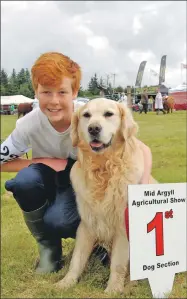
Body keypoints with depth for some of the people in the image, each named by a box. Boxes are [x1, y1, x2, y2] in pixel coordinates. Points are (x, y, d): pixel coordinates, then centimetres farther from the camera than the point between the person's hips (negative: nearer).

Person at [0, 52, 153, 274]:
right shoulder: (29, 125, -22)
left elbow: (142, 150, -19)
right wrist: (42, 162, -22)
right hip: (50, 180, 2)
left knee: (56, 220, -32)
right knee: (24, 181, -32)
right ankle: (48, 245, -4)